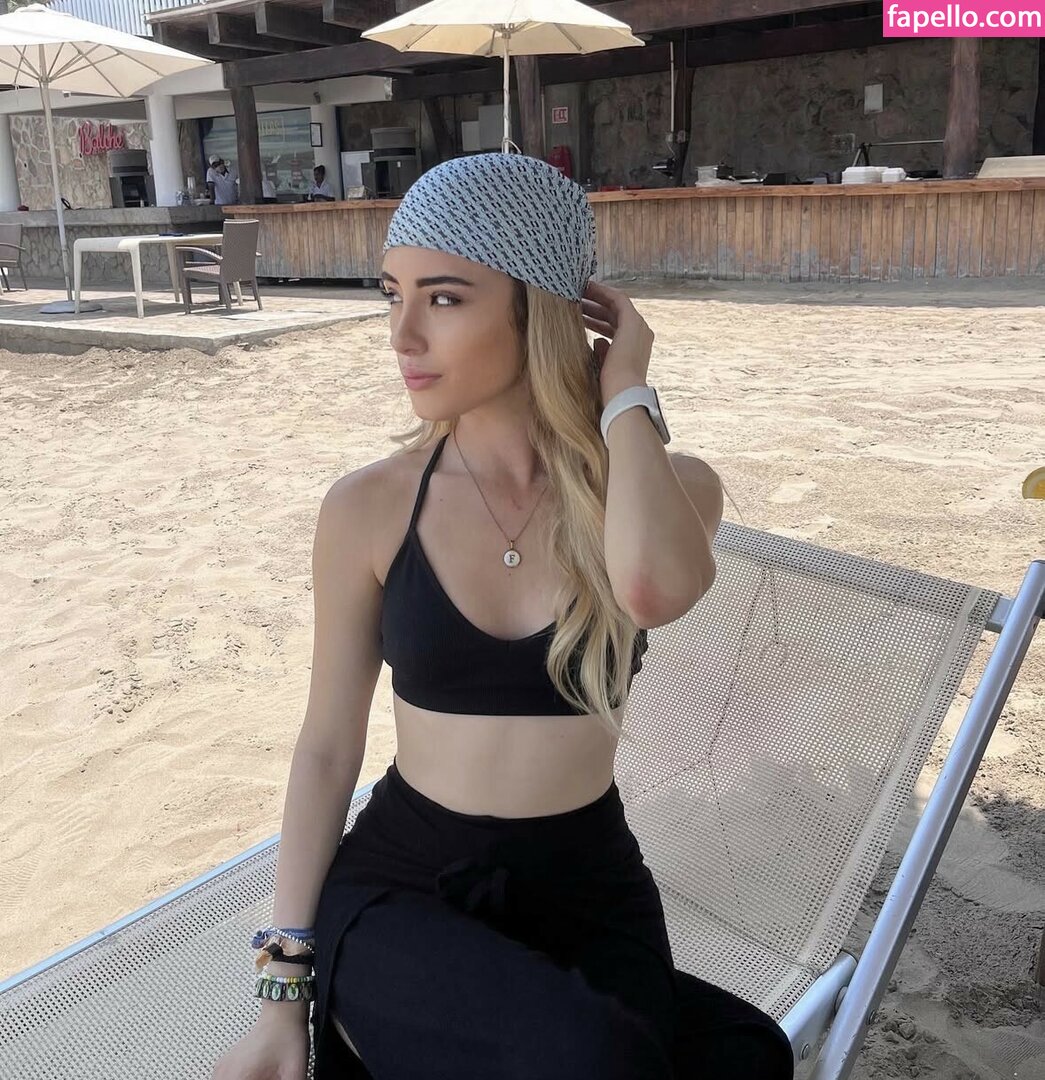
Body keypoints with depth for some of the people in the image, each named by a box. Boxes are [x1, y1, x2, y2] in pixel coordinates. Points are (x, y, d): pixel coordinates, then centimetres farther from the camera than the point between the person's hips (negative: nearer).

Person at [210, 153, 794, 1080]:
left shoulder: (671, 485, -8)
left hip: (586, 892, 2)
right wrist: (283, 991, -1)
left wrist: (625, 393, -18)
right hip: (398, 888, -1)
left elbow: (655, 587, -33)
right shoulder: (369, 508, -9)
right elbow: (328, 745, -2)